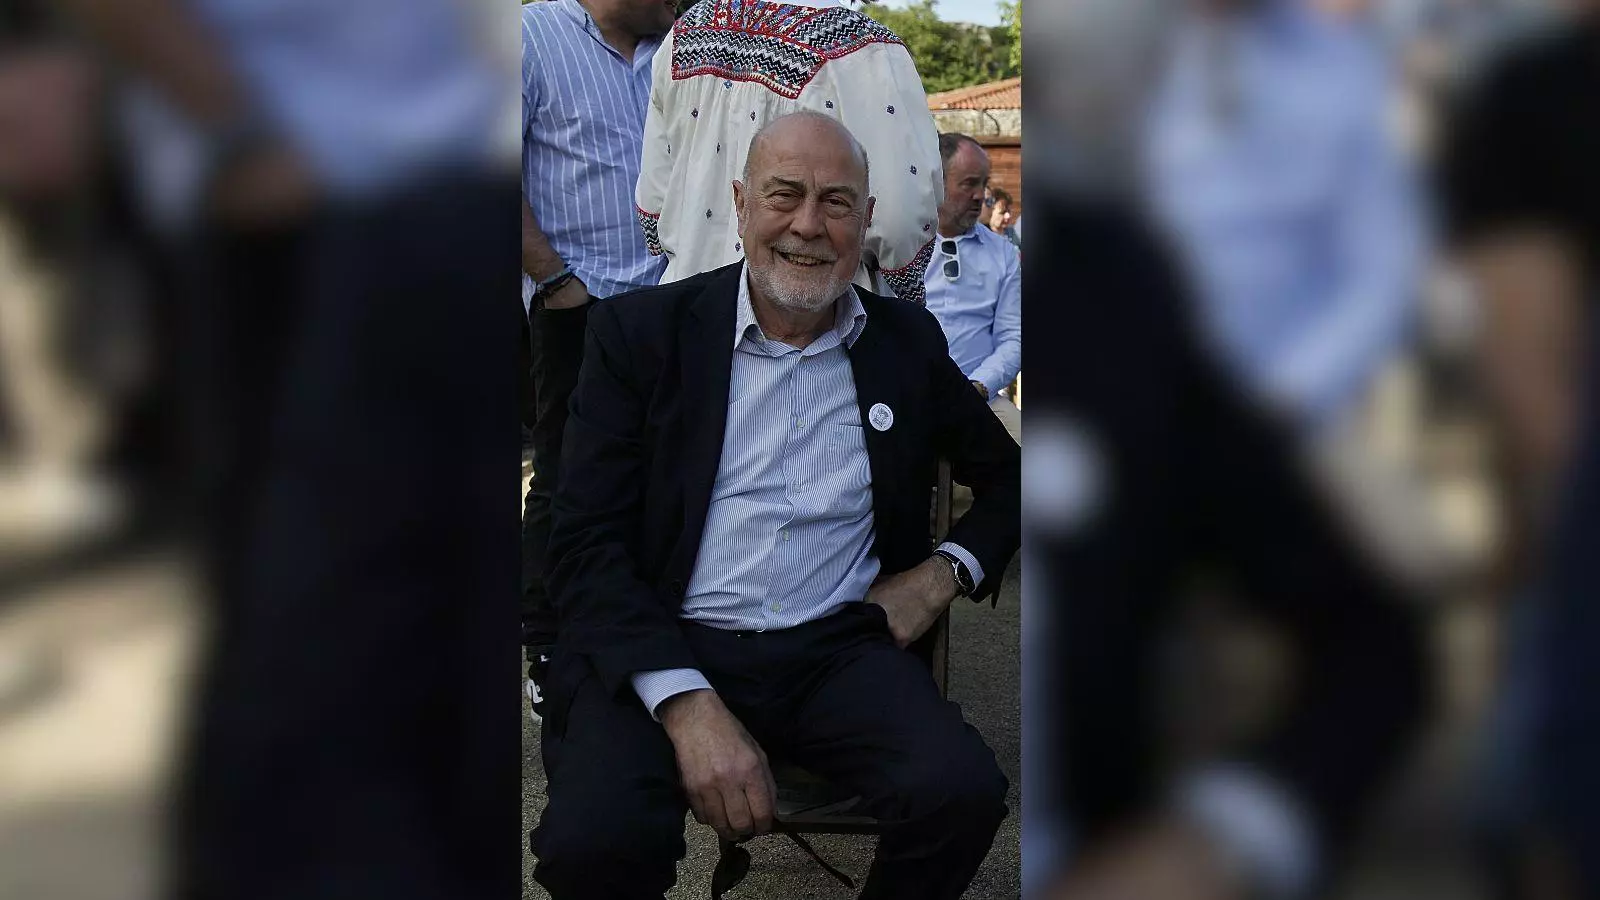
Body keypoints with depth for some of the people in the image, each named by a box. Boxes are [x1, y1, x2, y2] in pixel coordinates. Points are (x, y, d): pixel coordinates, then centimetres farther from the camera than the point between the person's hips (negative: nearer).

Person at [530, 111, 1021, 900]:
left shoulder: (908, 342, 12)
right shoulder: (641, 330, 3)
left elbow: (1008, 475, 26)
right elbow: (586, 544, -4)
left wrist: (943, 573, 3)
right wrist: (688, 706, -18)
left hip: (839, 651, 3)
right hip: (663, 650, -2)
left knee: (963, 792, -28)